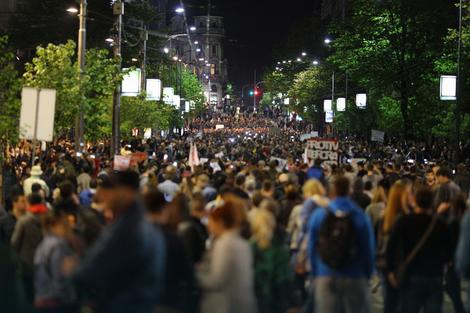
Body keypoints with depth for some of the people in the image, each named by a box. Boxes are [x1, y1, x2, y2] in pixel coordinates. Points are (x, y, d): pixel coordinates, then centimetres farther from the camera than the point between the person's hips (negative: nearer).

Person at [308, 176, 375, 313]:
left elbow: (312, 248, 4)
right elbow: (369, 249, -1)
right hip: (355, 278, -1)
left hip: (325, 277, 2)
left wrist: (315, 274, 14)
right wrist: (367, 275, 11)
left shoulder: (318, 215, -1)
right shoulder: (361, 216, -6)